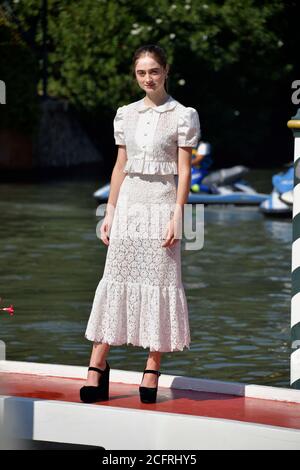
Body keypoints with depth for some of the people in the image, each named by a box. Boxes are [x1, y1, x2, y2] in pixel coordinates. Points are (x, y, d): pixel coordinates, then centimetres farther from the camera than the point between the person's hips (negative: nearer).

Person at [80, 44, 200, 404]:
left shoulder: (182, 115, -1)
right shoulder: (125, 114, 11)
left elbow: (184, 170, -4)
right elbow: (120, 165, 15)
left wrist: (177, 216, -11)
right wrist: (110, 212, 10)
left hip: (162, 203, -4)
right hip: (128, 202, 4)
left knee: (159, 281, -1)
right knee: (115, 280, 1)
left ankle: (152, 370, 3)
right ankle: (97, 366, 2)